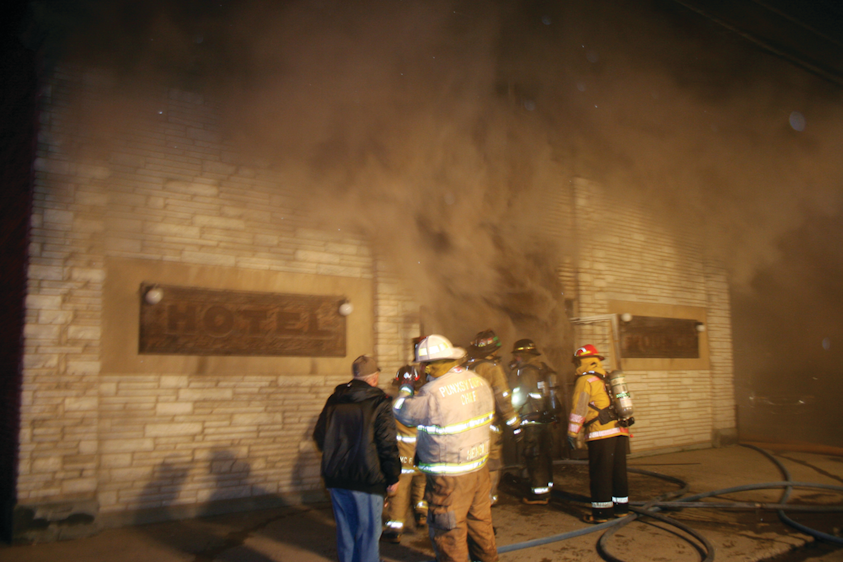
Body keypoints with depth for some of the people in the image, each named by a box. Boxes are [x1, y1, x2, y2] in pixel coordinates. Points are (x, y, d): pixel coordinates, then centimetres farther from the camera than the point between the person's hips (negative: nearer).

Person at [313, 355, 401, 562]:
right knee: (368, 532, 6)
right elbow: (387, 444, -13)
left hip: (335, 478, 5)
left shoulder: (334, 400, 5)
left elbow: (319, 436, 12)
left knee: (345, 529, 18)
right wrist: (393, 477, -4)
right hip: (367, 480, -5)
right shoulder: (379, 403, -12)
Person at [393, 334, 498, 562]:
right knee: (480, 521, 24)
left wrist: (405, 388, 9)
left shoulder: (433, 393, -24)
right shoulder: (479, 381, -1)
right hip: (479, 468, 8)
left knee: (449, 531, 9)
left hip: (450, 477, -7)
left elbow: (402, 412, -10)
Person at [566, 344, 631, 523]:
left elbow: (578, 409, -9)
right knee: (618, 472, 15)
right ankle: (621, 508, 23)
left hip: (601, 435, -8)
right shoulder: (607, 379, 18)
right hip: (620, 433, 8)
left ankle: (601, 512, 3)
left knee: (600, 474, -1)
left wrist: (572, 434, -5)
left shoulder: (586, 380, -5)